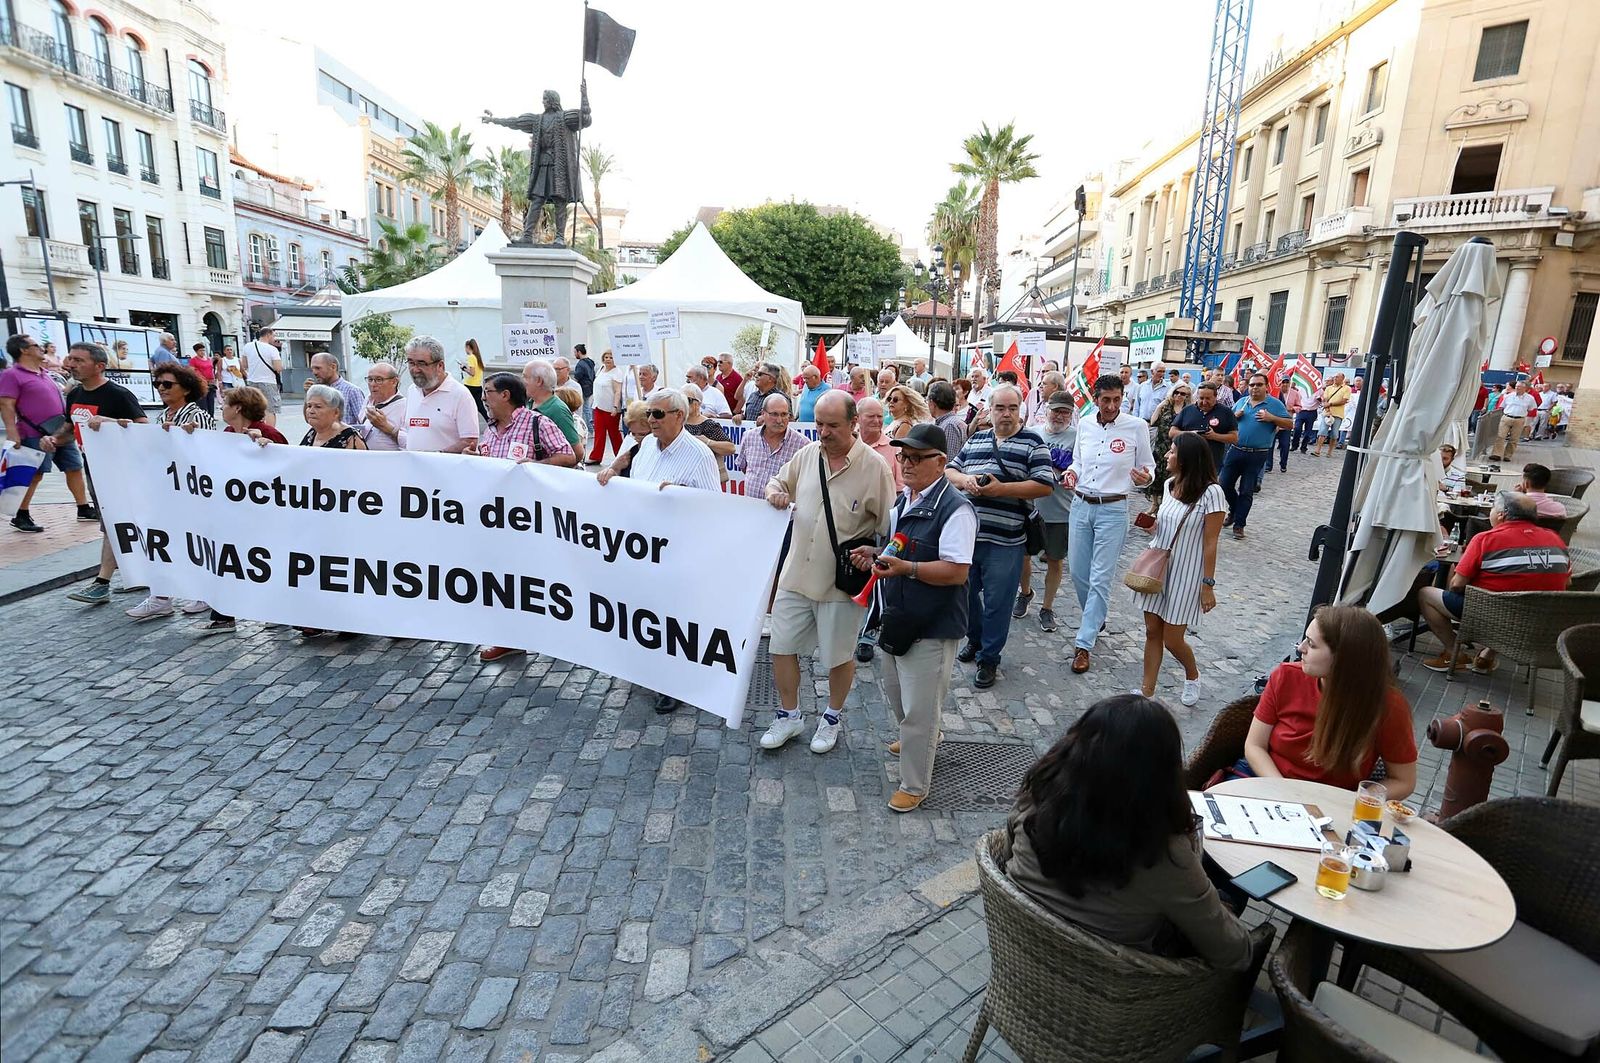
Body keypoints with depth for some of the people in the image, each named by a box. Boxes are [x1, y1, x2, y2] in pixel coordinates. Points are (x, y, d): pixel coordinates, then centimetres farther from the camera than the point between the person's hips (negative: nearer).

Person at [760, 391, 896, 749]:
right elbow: (779, 480, 17)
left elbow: (890, 525, -7)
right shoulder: (807, 454, 1)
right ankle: (789, 716, 35)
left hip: (841, 581, -4)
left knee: (839, 655, 13)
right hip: (796, 573, 5)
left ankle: (832, 719, 38)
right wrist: (775, 492, -6)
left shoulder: (873, 466, -12)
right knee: (782, 647, 13)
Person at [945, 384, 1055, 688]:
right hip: (967, 534, 5)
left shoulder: (1033, 442, -1)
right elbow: (950, 471, 15)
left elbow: (1044, 485, -9)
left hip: (1004, 541, -5)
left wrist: (1000, 488, -17)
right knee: (966, 592, 17)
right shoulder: (975, 440, 14)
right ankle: (975, 639, 40)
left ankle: (989, 658, 20)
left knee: (996, 603, 4)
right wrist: (965, 480, -9)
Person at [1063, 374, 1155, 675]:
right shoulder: (1084, 424, 4)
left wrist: (1145, 477, -21)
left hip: (1112, 510, -4)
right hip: (1080, 505, 5)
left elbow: (1148, 466, 2)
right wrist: (1071, 473, -4)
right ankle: (1096, 618, 39)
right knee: (1077, 572, 12)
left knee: (1100, 578, -3)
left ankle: (1084, 643, 3)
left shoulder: (1136, 427, -8)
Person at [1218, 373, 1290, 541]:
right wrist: (1235, 415, -4)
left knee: (1246, 491, 2)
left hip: (1257, 455, -4)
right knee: (1225, 484, 5)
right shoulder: (1241, 401, 10)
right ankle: (1234, 511, 30)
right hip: (1235, 450, 4)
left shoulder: (1275, 404, -1)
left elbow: (1289, 424, -2)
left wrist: (1271, 418, -17)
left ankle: (1239, 524, 10)